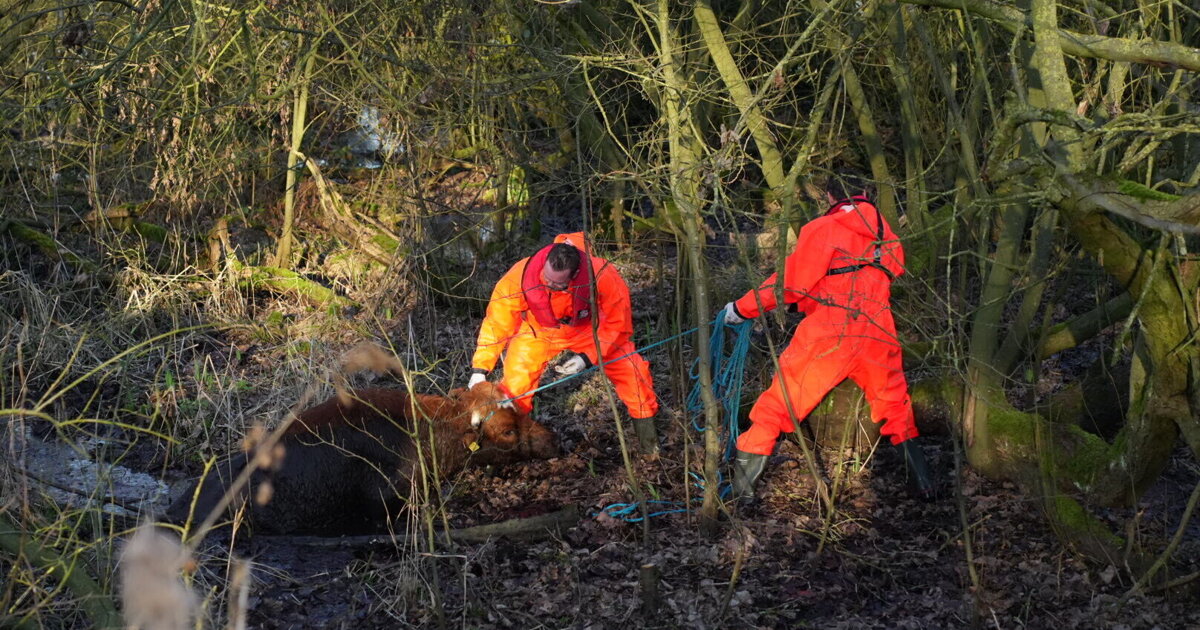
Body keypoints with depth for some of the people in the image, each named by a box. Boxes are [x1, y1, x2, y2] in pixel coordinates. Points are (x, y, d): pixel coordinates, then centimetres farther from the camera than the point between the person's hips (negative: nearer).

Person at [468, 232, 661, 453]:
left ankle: (649, 441, 8)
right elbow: (497, 323, -25)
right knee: (515, 384, -14)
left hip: (590, 329, 0)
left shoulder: (602, 276, -37)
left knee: (632, 370, -11)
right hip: (538, 331, 0)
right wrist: (480, 369, -27)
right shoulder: (521, 276, -36)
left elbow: (617, 324, -21)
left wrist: (588, 357, -28)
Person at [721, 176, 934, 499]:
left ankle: (741, 483, 4)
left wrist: (741, 308, 2)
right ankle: (921, 481, 25)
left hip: (826, 338, -5)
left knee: (778, 402, 4)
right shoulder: (885, 231, 11)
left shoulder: (822, 229, -5)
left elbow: (790, 283, -8)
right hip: (878, 336, 5)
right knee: (895, 405, 24)